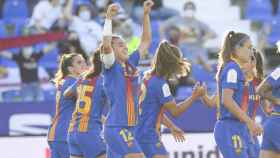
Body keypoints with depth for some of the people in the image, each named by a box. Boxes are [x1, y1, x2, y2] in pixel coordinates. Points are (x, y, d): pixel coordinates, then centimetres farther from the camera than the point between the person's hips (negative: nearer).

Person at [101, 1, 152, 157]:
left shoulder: (131, 63, 13)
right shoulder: (111, 66, -6)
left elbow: (146, 41, 20)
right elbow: (106, 45, -25)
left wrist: (146, 14, 15)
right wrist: (109, 18, -22)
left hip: (128, 127, 8)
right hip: (117, 128, -8)